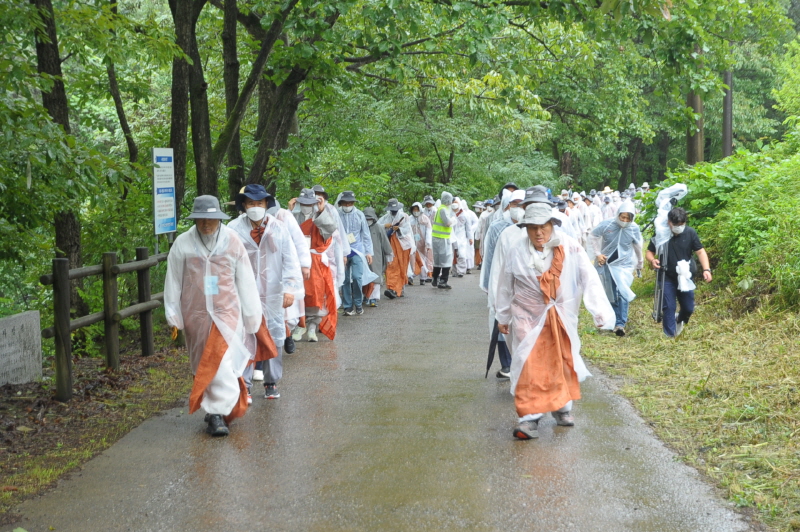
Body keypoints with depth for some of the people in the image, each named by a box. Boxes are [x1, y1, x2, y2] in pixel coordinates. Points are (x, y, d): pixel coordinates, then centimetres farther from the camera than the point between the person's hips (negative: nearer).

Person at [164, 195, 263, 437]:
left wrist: (251, 316, 6)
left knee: (222, 362, -12)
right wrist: (174, 316, 5)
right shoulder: (183, 244, -1)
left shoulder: (232, 242, -1)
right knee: (202, 363, 8)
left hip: (227, 313, -1)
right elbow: (173, 282, 5)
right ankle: (217, 410, 20)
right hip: (196, 315, 2)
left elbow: (245, 281, 4)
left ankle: (217, 413, -5)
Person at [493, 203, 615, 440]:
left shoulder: (570, 248, -15)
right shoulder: (515, 251, -11)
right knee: (529, 366, -7)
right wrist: (503, 317, 9)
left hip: (562, 317, 1)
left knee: (564, 362, 15)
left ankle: (562, 406, 36)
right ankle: (529, 416, 0)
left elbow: (589, 280, -16)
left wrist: (600, 312, -24)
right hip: (528, 316, -1)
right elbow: (505, 287, 1)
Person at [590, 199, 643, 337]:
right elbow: (594, 235, 1)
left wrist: (639, 263, 18)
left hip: (624, 265, -1)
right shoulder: (606, 224, -16)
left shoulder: (634, 229, -10)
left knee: (622, 293, -16)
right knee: (611, 294, 11)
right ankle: (620, 319, 29)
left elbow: (638, 247, 7)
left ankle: (620, 324, -13)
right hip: (606, 263, 1)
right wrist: (597, 253, -5)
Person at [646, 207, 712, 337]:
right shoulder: (661, 234, -10)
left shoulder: (690, 233, -9)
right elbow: (650, 252, 0)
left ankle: (680, 320, 45)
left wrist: (706, 269, -21)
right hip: (667, 278, -2)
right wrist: (652, 260, -24)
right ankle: (670, 336, 7)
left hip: (685, 277, 2)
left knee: (689, 308, 11)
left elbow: (700, 252, -7)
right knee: (668, 307, -4)